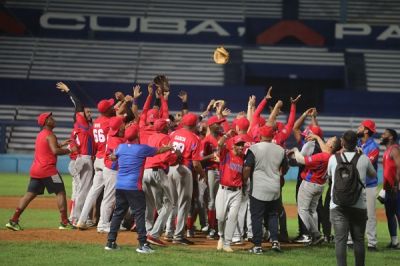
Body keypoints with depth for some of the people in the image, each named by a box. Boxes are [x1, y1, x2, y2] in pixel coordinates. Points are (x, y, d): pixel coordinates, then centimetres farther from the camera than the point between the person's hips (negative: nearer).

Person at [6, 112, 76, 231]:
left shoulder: (40, 135, 20)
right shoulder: (50, 135, -9)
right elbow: (55, 151, -22)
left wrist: (62, 144, 27)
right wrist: (70, 150, -11)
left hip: (35, 170, 8)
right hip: (48, 169, -8)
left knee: (30, 194, 7)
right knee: (60, 193, -1)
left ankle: (13, 220, 1)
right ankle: (65, 222, -3)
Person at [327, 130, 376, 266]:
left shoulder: (333, 158, 0)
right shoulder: (363, 159, -1)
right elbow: (373, 174, 18)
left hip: (338, 206, 0)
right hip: (359, 205, 0)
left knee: (340, 239, -3)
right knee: (358, 239, 10)